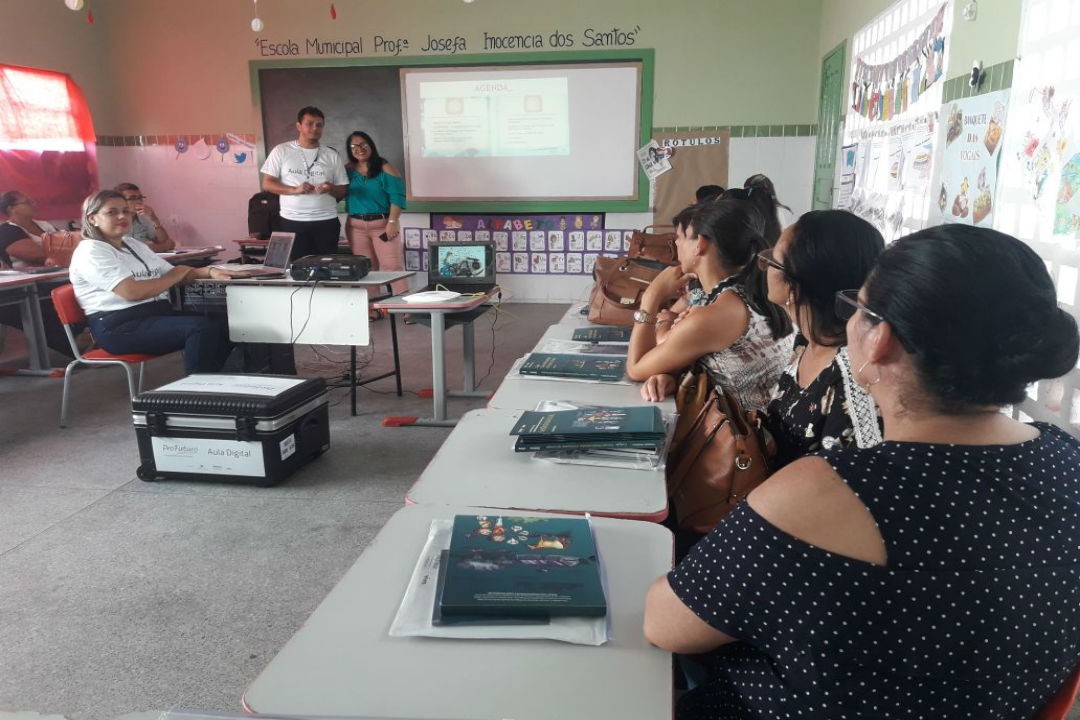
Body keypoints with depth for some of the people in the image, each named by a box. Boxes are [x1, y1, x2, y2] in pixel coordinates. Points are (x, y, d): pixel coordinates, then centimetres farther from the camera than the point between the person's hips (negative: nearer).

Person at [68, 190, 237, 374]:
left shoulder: (134, 245, 21)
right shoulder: (91, 251, -7)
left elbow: (174, 274, 19)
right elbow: (133, 292, -20)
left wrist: (209, 272, -2)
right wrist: (175, 276, -5)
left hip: (157, 313, 9)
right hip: (120, 327, -9)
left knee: (223, 323, -11)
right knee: (202, 326, -29)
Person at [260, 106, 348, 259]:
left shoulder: (332, 155, 8)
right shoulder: (281, 151, 4)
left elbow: (343, 190, 9)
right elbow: (267, 184, 2)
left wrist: (331, 189, -15)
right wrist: (294, 190, -14)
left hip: (326, 222, 1)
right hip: (293, 221, -1)